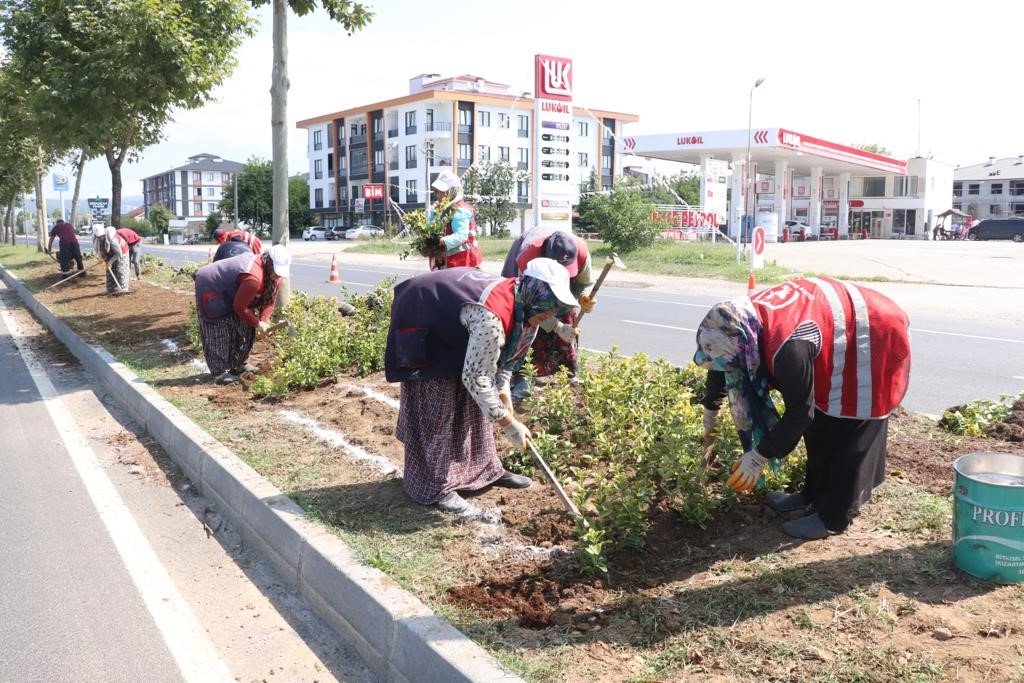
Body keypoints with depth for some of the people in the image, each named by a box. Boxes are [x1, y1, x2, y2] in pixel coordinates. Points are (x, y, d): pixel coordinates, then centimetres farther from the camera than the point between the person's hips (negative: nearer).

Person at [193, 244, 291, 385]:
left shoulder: (275, 276, -10)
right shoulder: (254, 278, -39)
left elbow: (269, 300, -3)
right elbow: (240, 307, -29)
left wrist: (264, 321, -17)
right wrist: (257, 323, -18)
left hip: (228, 291, 10)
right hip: (210, 287, -10)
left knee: (245, 327, 9)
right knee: (220, 332, -10)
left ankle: (240, 364, 20)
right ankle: (219, 372, -5)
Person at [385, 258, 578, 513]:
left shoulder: (520, 304, -10)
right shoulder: (490, 318, -39)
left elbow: (503, 352, 6)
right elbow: (475, 377, -33)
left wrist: (503, 392, -4)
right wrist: (508, 422, -27)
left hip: (458, 335, 9)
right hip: (428, 342, -9)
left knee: (475, 404, 12)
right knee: (439, 415, -6)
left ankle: (486, 470, 25)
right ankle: (436, 486, 7)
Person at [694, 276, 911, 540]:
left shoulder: (788, 347, -39)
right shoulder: (747, 319, -13)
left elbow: (799, 411, -27)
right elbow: (724, 365, 6)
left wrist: (759, 456, -19)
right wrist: (710, 410, 20)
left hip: (875, 341, -8)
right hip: (845, 332, 8)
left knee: (847, 437, -1)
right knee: (820, 424, 15)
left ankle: (834, 517, 12)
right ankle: (815, 493, 30)